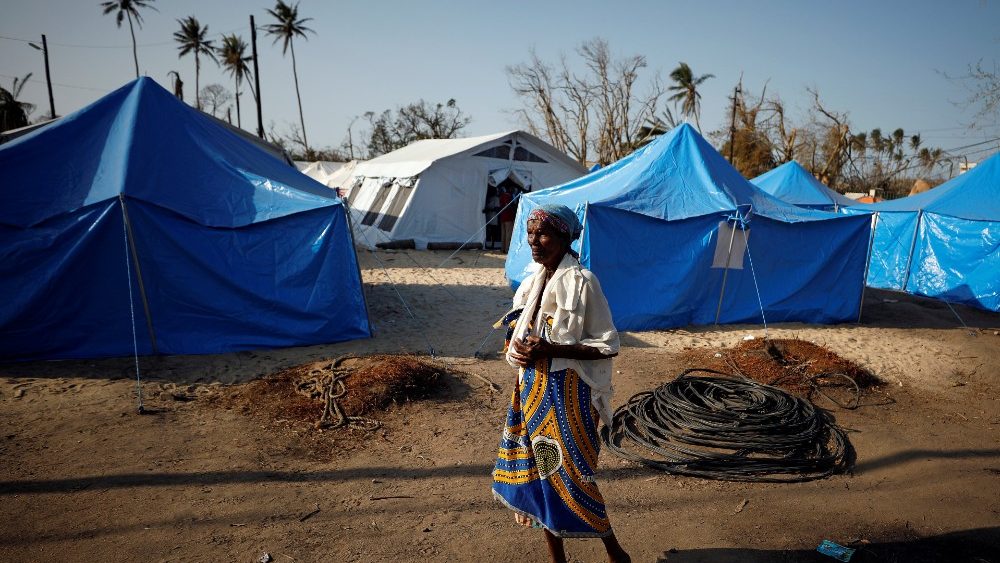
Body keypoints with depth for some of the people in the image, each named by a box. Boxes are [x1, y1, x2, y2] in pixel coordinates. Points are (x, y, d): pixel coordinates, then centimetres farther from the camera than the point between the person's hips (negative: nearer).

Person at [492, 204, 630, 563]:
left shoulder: (581, 282, -13)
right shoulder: (532, 283, 8)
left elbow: (607, 345, -13)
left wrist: (549, 349, -20)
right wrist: (519, 352, -4)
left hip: (566, 391, -7)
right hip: (531, 389, 7)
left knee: (568, 475, 1)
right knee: (537, 470, 12)